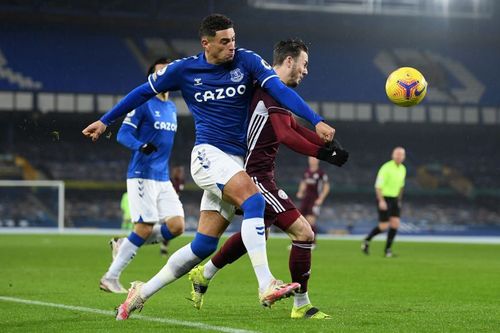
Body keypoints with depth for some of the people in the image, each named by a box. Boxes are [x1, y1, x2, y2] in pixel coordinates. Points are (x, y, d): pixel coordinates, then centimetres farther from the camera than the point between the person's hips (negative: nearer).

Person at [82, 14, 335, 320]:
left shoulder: (247, 61, 1)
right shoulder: (184, 70, 1)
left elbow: (280, 90, -10)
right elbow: (144, 92, 14)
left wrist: (316, 121, -22)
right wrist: (105, 121, 19)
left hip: (235, 162, 3)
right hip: (207, 154, -3)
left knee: (204, 245, 1)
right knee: (254, 200, -30)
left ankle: (142, 293, 16)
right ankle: (267, 286, -37)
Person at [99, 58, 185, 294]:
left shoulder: (172, 108, 17)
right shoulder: (144, 103, -7)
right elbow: (123, 134, -12)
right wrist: (141, 146, -31)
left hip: (163, 178, 7)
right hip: (142, 175, -7)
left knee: (177, 225, -6)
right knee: (145, 228, -11)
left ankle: (123, 245, 11)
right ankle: (110, 278, 1)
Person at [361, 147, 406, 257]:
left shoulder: (403, 169, 6)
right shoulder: (386, 168, -17)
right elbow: (378, 186, -19)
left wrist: (399, 200, 20)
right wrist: (381, 201, -27)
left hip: (395, 199, 7)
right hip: (384, 199, -7)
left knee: (395, 223, -5)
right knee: (384, 226, -7)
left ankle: (387, 250, 3)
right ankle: (366, 241, 16)